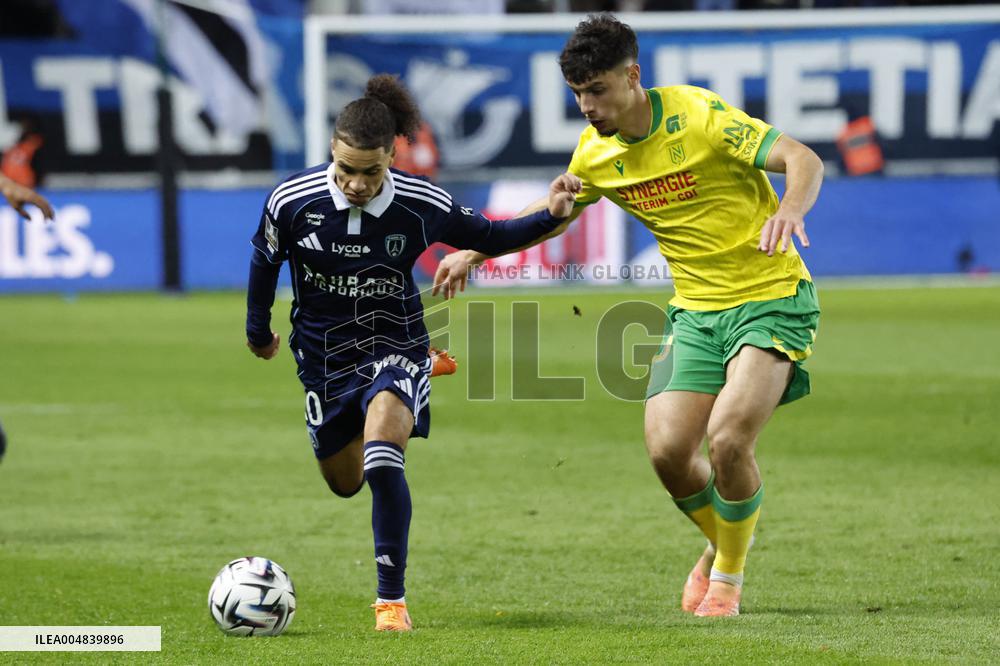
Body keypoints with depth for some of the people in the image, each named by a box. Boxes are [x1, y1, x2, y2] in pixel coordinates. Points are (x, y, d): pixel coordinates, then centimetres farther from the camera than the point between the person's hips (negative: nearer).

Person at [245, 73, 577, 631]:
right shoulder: (293, 201, -19)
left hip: (394, 345, -3)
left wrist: (550, 217, -16)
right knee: (345, 481, 20)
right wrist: (259, 330, 16)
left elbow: (488, 237, 0)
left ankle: (392, 599, -19)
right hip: (324, 355, 3)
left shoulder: (422, 205, -19)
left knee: (381, 459, -30)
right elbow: (266, 259, 3)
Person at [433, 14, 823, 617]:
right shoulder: (596, 154, 1)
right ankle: (720, 545, 23)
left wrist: (790, 209, -44)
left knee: (727, 437, -22)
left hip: (771, 298, -6)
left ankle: (729, 574, 3)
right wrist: (476, 251, 22)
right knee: (667, 449, -8)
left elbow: (803, 159, -23)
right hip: (696, 310, 6)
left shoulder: (698, 115, -17)